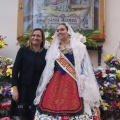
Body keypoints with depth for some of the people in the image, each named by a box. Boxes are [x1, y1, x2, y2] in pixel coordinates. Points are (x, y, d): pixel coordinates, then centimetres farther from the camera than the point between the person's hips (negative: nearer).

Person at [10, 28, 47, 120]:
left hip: (37, 90, 1)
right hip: (23, 88, 0)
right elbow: (15, 69, -1)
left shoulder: (46, 53, 2)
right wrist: (15, 88, -8)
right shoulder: (23, 50, 2)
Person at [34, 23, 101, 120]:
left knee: (72, 107, -12)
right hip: (55, 83, 3)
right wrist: (44, 86, 12)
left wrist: (83, 81, -12)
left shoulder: (79, 46, 7)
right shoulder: (53, 49, 18)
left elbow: (84, 66, 0)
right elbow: (48, 69, 17)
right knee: (52, 107, -5)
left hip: (73, 83, -3)